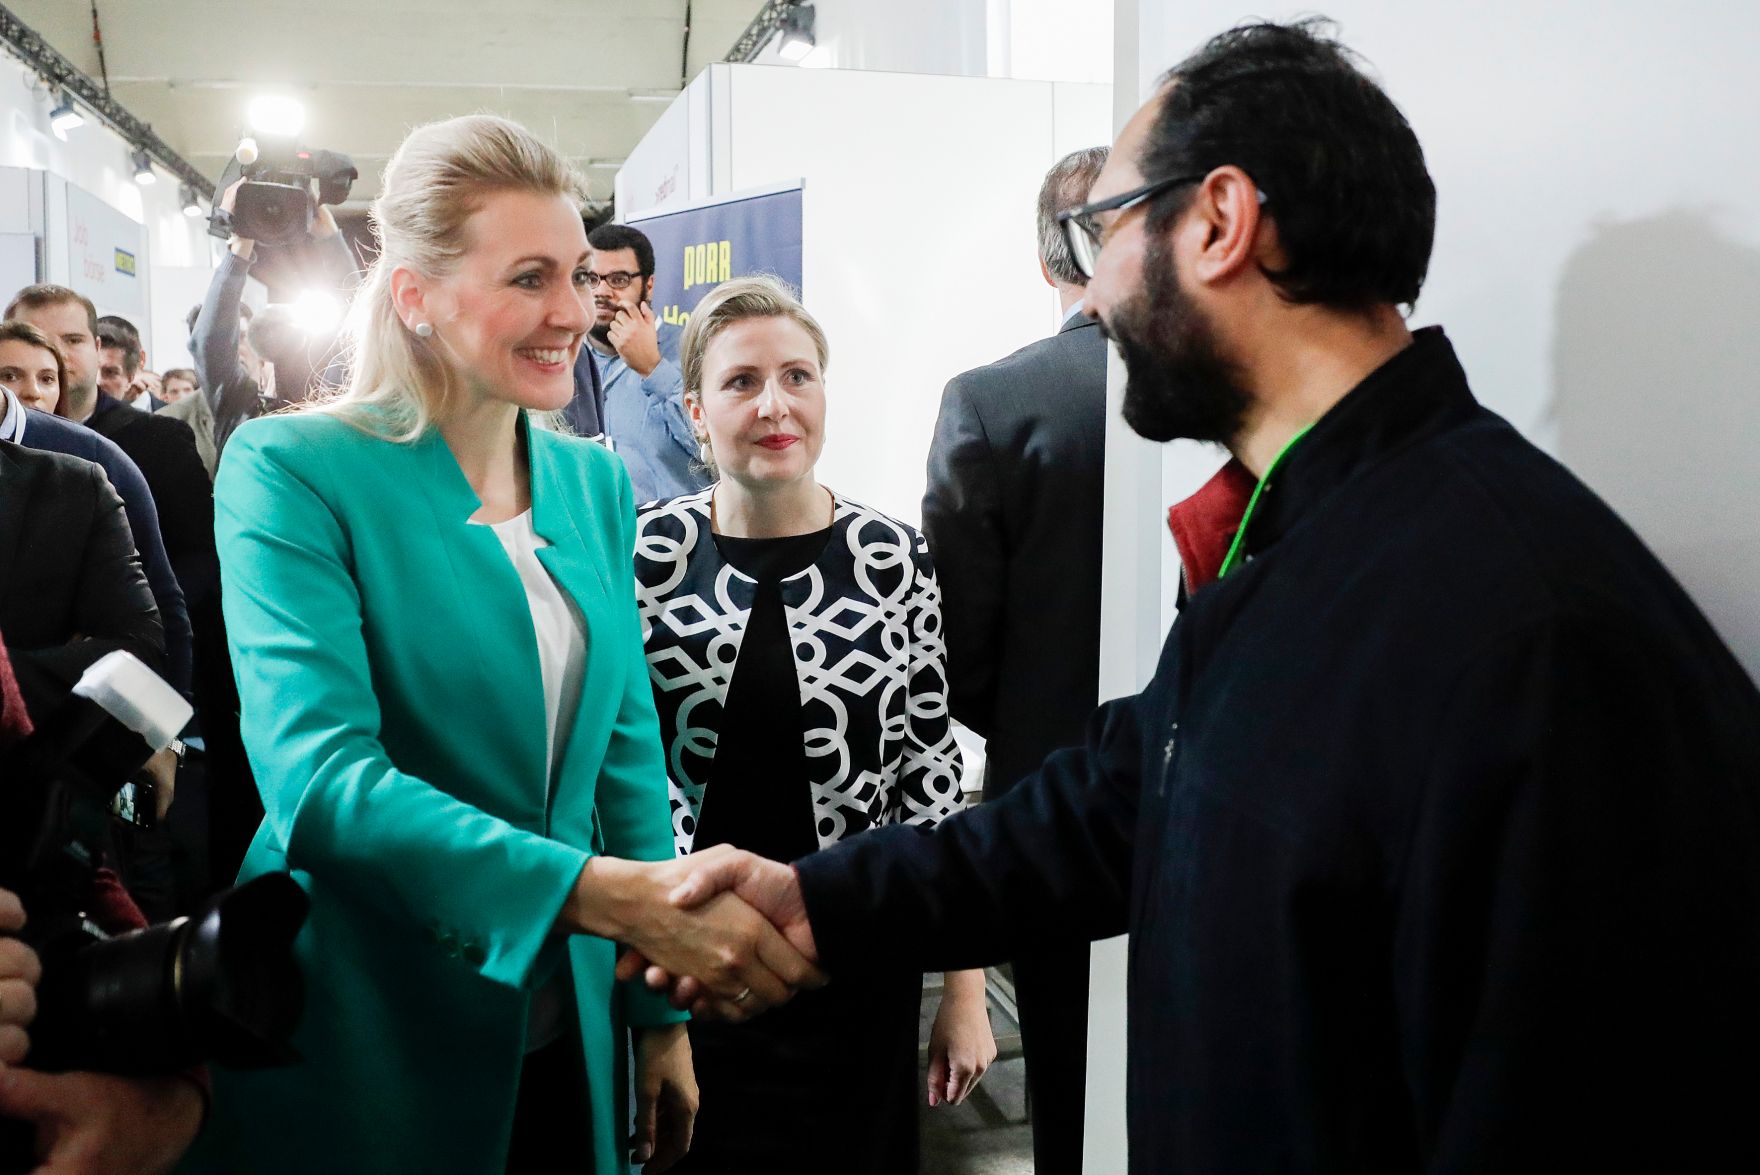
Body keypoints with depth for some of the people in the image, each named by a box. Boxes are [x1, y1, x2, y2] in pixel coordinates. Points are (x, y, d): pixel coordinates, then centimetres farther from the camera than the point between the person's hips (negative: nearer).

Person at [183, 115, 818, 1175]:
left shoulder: (596, 481, 4)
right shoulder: (292, 469, -14)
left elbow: (627, 747, 7)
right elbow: (318, 781, -26)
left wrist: (662, 1019, 4)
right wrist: (616, 893, -37)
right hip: (366, 1051, -4)